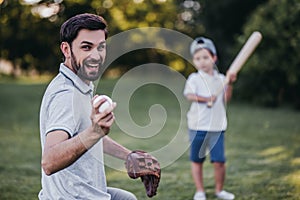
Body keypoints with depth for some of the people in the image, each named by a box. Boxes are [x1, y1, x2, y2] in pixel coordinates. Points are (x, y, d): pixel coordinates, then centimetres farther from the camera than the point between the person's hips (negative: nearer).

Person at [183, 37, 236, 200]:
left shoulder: (220, 78, 8)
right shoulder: (194, 78, -2)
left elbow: (226, 99, 0)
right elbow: (189, 95, -19)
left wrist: (229, 83, -12)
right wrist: (206, 98, -33)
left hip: (217, 127, 2)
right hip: (198, 126, -2)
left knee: (219, 161, -1)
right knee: (197, 160, 7)